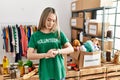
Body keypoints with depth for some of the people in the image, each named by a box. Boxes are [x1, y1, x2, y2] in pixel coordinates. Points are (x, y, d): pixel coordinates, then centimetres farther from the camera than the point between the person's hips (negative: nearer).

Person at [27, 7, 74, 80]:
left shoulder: (59, 34, -1)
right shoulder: (35, 36, -3)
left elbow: (71, 49, -4)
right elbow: (29, 55, -8)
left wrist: (58, 51, -21)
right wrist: (45, 55, -22)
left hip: (58, 72, 1)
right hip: (45, 73, -1)